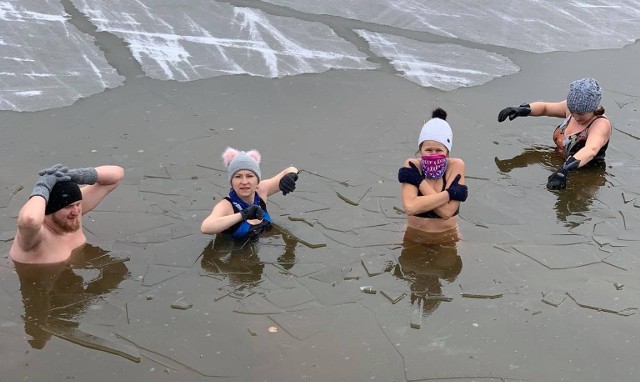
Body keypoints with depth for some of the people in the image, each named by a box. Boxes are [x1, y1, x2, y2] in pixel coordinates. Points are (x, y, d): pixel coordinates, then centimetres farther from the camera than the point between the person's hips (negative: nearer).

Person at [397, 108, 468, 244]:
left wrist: (419, 180, -18)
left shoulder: (456, 166, -8)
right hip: (414, 238, 0)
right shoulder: (411, 166, -7)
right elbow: (410, 207, -24)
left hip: (447, 239, 0)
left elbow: (447, 212, -21)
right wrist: (449, 193, -23)